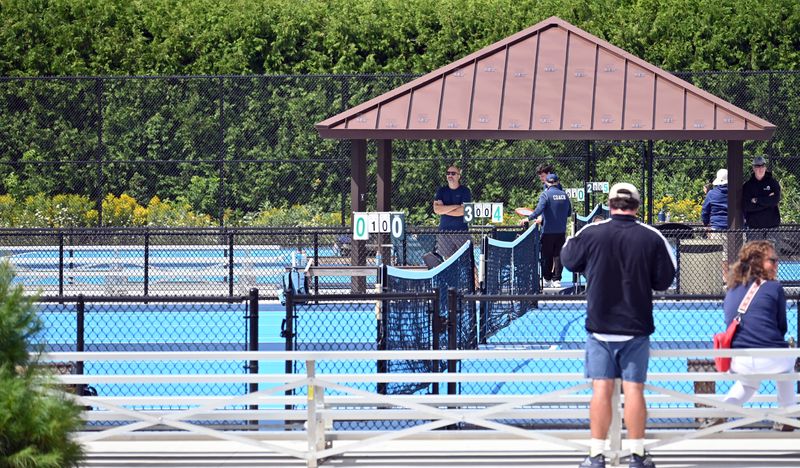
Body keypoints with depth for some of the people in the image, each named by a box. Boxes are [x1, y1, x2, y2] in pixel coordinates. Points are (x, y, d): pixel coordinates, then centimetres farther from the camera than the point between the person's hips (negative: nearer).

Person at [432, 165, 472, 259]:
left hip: (461, 230, -3)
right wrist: (456, 206, -9)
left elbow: (463, 211, -10)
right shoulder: (441, 191, 9)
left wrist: (444, 210, -5)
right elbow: (436, 209, -4)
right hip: (444, 230, 3)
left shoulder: (465, 191, 1)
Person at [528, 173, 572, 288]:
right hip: (561, 231, 4)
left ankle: (547, 280, 8)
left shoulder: (545, 195, -10)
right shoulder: (564, 195, 6)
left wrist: (529, 218, -22)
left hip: (548, 231, -4)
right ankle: (557, 280, 4)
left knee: (547, 256, 5)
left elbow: (539, 209, -24)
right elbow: (569, 212, 13)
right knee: (558, 255, 7)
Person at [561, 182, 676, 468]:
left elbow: (569, 260, 10)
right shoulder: (652, 238, -6)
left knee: (601, 389, 2)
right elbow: (665, 279, 1)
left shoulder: (591, 234, -7)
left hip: (599, 324, 0)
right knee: (634, 389, 3)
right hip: (636, 327, 0)